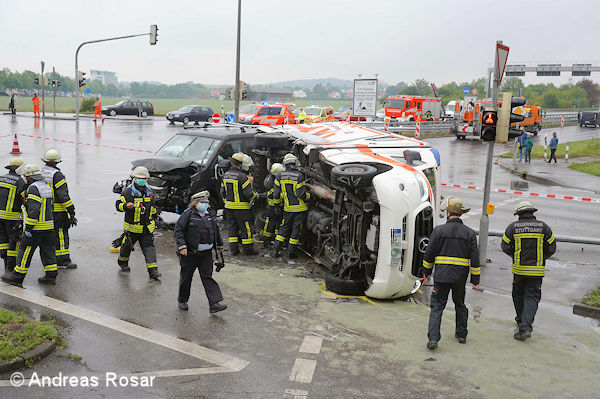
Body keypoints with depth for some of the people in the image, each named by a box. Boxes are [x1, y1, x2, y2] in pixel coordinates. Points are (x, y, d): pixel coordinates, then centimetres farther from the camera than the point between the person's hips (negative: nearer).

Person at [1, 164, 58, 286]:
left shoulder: (34, 188, -14)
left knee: (25, 250, 1)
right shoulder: (46, 187, 15)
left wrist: (28, 228, -20)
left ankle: (17, 277, 7)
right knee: (47, 250, 10)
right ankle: (51, 275, 11)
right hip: (49, 226, 8)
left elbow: (33, 210, -23)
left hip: (36, 228, -8)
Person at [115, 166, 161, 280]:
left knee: (149, 247, -6)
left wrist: (152, 217, 23)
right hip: (132, 227, -3)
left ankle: (153, 270, -9)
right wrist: (126, 206, -28)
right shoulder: (128, 192, -9)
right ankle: (123, 263, 42)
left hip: (147, 228, 3)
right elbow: (118, 205, -8)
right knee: (127, 246, 13)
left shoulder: (149, 192, 7)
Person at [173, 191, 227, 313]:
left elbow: (216, 231, 22)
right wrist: (181, 246, -22)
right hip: (189, 253, -4)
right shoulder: (188, 215, -10)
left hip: (206, 253, 4)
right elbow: (178, 231, -12)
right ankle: (182, 300, 30)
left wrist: (219, 245, 28)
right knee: (186, 277, 10)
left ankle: (214, 303, -4)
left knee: (207, 277, 1)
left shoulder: (211, 215, 8)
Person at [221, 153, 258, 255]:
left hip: (229, 206, 7)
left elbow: (222, 191, 14)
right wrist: (254, 195, 2)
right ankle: (248, 249, 8)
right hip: (241, 207, -7)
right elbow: (248, 192, -18)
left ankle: (233, 248, 14)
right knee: (245, 227, 3)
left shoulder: (225, 175, 6)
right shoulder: (242, 176, -17)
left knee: (232, 227, 12)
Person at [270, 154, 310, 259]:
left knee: (284, 228, 14)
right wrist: (309, 196, 4)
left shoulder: (280, 176, -1)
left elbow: (276, 193, 2)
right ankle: (291, 252, 10)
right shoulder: (299, 176, -13)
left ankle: (275, 250, 10)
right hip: (300, 208, -3)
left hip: (288, 208, 3)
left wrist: (277, 204, 17)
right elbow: (301, 194, -14)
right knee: (296, 229, 6)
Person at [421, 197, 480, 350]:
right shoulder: (470, 233, 2)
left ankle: (433, 338, -11)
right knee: (460, 304, 22)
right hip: (460, 277, 3)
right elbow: (475, 258, 1)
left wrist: (427, 270, 13)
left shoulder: (438, 230, -4)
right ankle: (461, 334, 33)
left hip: (441, 275, -3)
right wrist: (475, 279, 7)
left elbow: (429, 253, -1)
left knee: (437, 307, 0)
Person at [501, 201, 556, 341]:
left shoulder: (513, 227, -3)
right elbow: (551, 248, 3)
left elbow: (505, 247, -1)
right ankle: (526, 326, -12)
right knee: (532, 297, 1)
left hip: (519, 268, 0)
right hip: (537, 270, 0)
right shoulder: (543, 226, -1)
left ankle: (521, 321, 33)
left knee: (518, 295, 19)